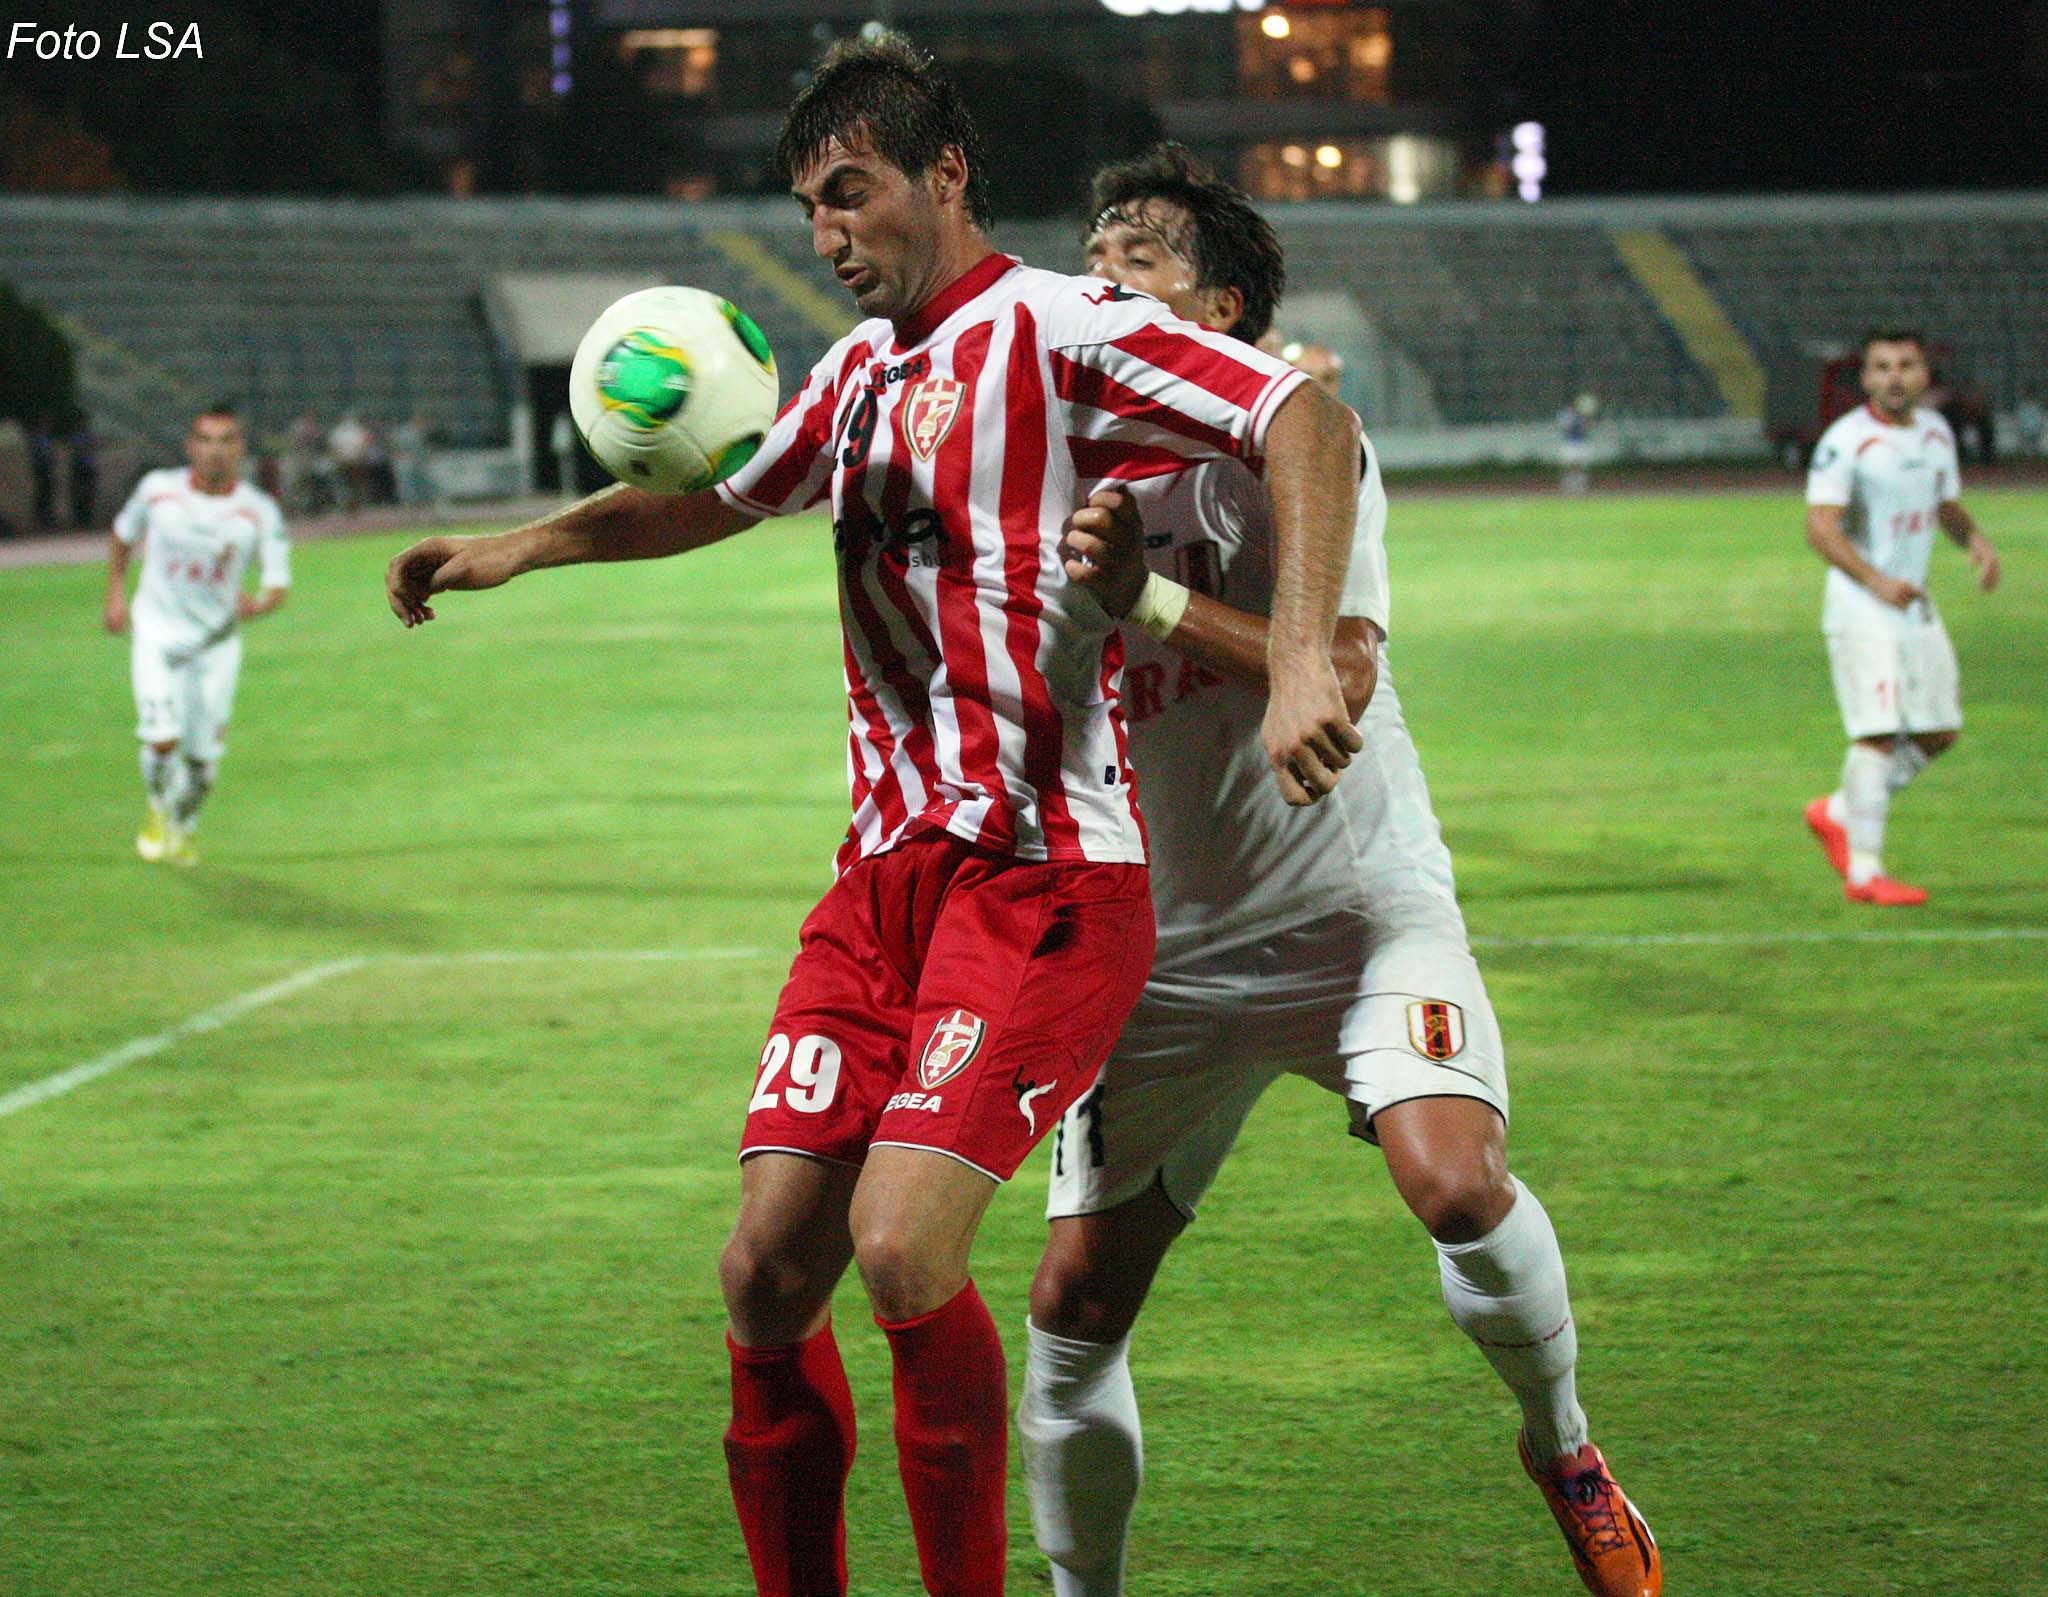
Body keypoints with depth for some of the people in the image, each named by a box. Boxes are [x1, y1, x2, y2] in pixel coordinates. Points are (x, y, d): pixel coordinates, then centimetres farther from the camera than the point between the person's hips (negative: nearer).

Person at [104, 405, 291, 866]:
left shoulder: (260, 512, -11)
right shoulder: (157, 490, -8)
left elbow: (278, 585, -8)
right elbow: (123, 536, 13)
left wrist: (259, 604, -30)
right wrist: (116, 595, 7)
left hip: (217, 642, 1)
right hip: (158, 633, -1)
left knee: (203, 756, 3)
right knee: (162, 740, -17)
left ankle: (183, 828, 34)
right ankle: (158, 811, 15)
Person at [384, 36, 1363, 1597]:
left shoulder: (1053, 328, -6)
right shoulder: (859, 372, 18)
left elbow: (1302, 417, -16)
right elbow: (718, 498, 38)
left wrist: (1300, 661, -27)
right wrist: (521, 546, 29)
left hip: (1044, 875, -7)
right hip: (885, 875, 8)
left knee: (902, 1249, -21)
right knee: (767, 1277, -1)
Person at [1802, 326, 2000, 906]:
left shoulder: (1936, 433, 10)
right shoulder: (1845, 441, -13)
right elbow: (1820, 526, -18)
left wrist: (1975, 541, 0)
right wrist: (1876, 581, -29)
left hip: (1917, 606, 8)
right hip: (1861, 609, -8)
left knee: (1940, 732, 9)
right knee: (1878, 733, -13)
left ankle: (1838, 813, 24)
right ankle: (1863, 871, -8)